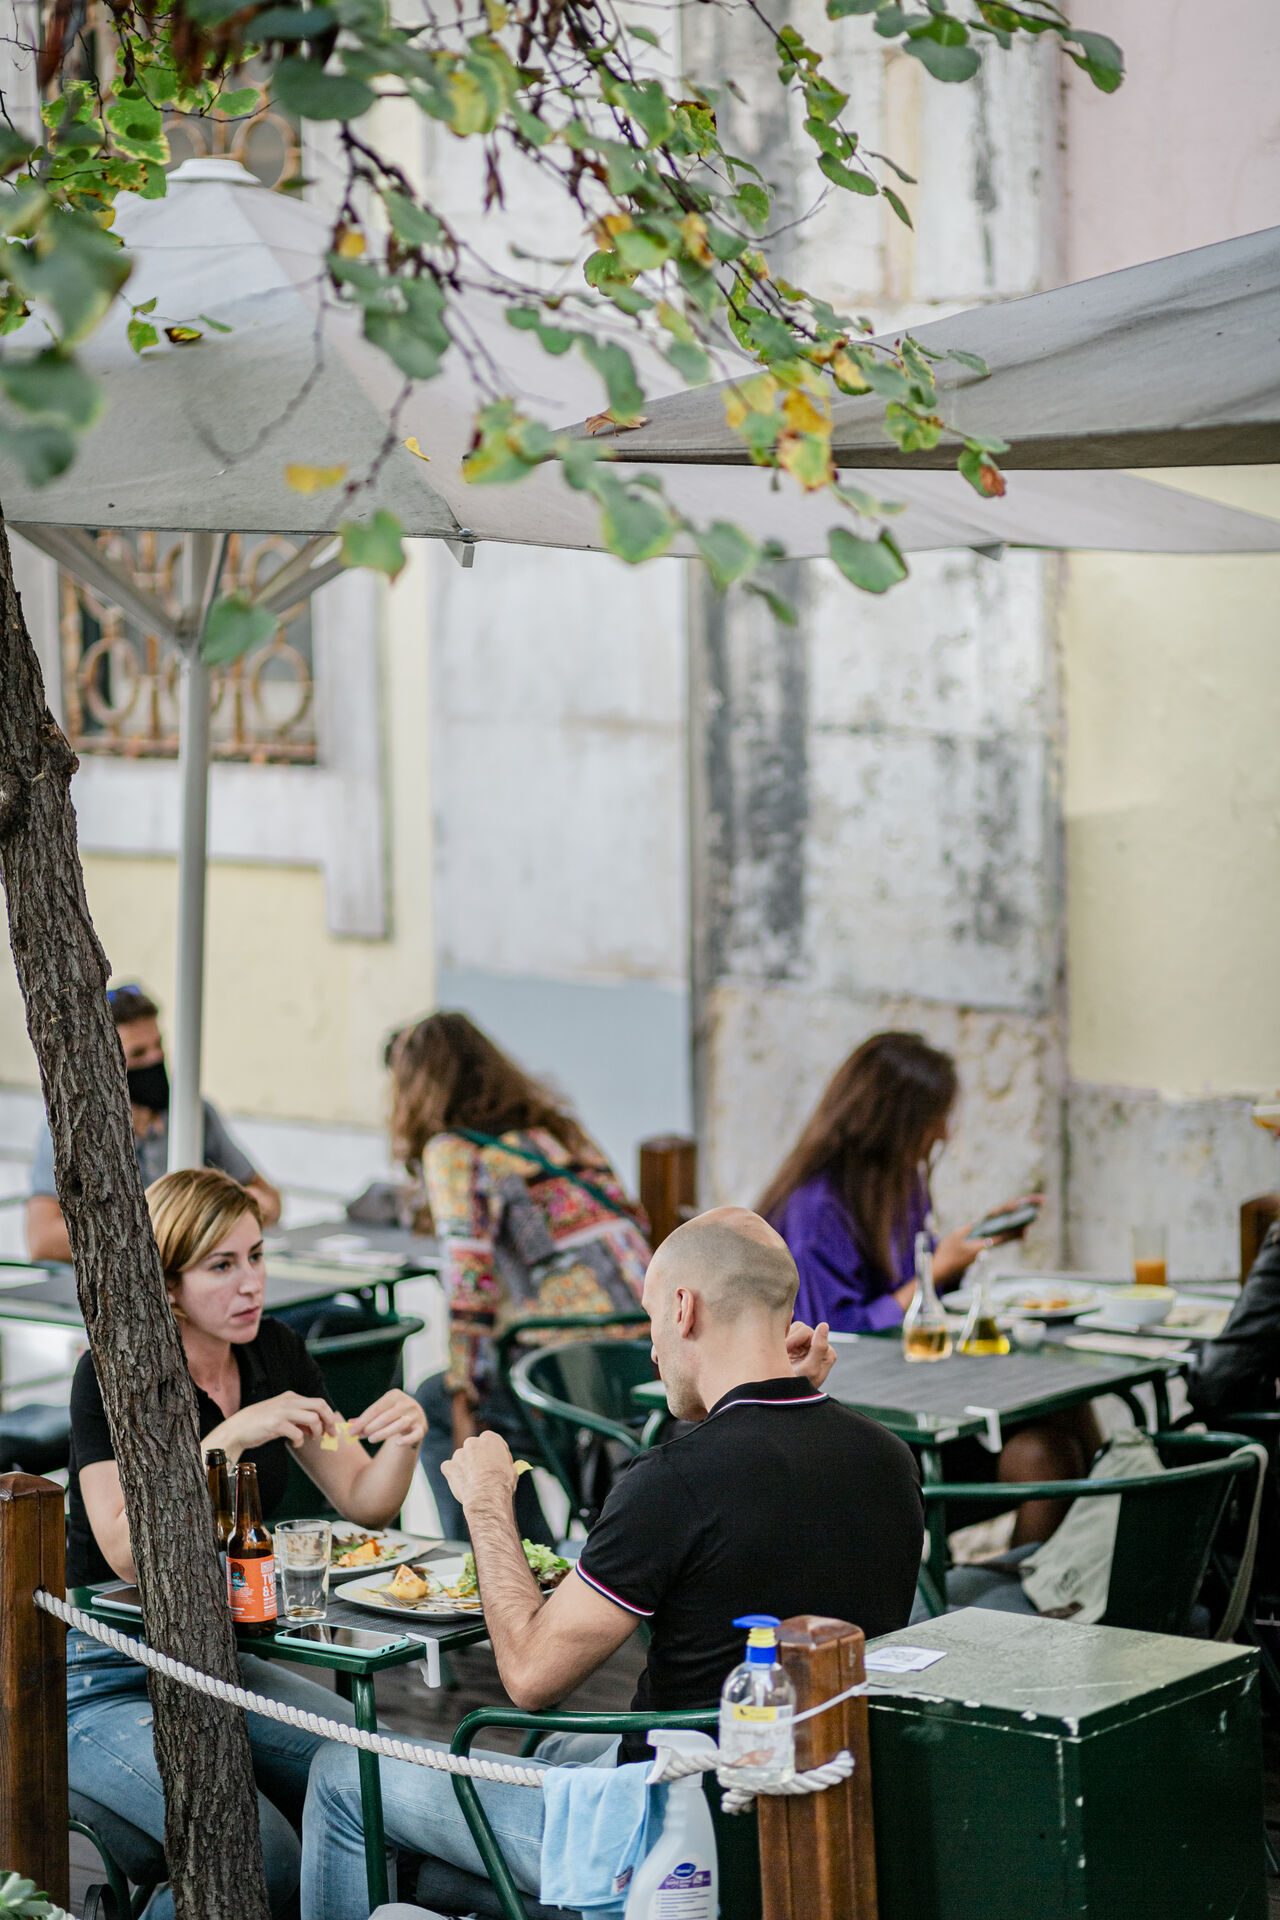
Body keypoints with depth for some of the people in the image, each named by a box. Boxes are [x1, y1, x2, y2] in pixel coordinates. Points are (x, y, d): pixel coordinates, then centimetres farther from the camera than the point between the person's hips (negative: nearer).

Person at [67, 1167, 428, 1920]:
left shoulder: (277, 1356, 3)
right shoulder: (111, 1376, -16)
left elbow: (362, 1502, 6)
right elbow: (127, 1552, -27)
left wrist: (402, 1443, -16)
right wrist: (231, 1435, -34)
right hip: (105, 1680, -6)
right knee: (260, 1858, -25)